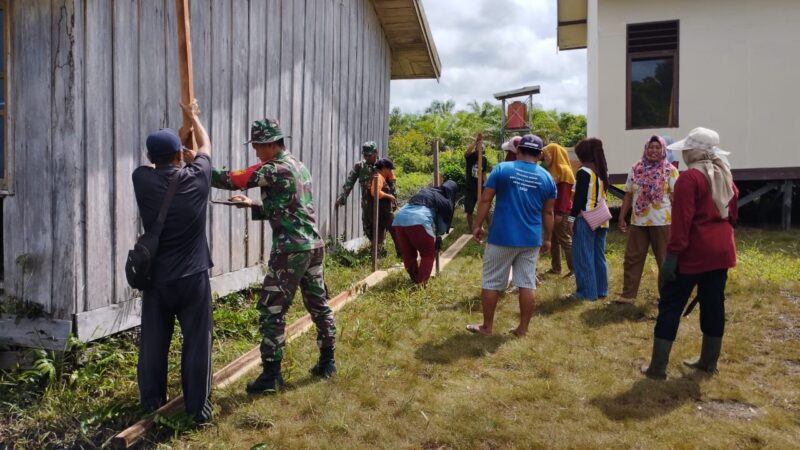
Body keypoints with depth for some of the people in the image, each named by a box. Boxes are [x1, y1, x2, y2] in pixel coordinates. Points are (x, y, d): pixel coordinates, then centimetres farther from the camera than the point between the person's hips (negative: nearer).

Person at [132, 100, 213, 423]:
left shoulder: (142, 179, -5)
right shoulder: (197, 177, -6)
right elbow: (205, 145, 15)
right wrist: (193, 116, 32)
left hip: (157, 277, 2)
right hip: (193, 276, -2)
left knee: (153, 341, 15)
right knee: (196, 342, 5)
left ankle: (151, 400, 29)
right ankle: (199, 407, 11)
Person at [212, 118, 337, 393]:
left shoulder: (275, 169, -12)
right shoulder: (298, 166, 15)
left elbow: (231, 180, -13)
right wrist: (252, 206, 14)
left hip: (290, 250, -9)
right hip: (314, 246, 9)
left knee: (271, 311, -1)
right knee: (319, 305, 15)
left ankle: (271, 374, 5)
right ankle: (327, 362, 26)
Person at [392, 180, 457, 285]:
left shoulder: (426, 191, 32)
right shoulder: (446, 201, 17)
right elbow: (444, 223, 22)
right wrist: (437, 235, 45)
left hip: (399, 218, 5)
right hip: (418, 220, -5)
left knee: (408, 255, 18)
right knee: (428, 254, 11)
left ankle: (415, 280, 26)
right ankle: (421, 283, 3)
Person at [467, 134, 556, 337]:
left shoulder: (502, 169, -3)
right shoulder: (547, 178, 5)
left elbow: (485, 200, -5)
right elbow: (548, 213, 10)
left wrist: (478, 225, 4)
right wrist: (547, 239, 18)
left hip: (501, 237, -3)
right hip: (531, 240, 3)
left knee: (491, 283, 8)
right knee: (527, 284, 9)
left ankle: (487, 326, 16)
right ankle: (523, 328, 16)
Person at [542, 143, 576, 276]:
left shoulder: (564, 170, -11)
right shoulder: (551, 170, 15)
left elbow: (565, 194, -17)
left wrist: (560, 213, -21)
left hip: (560, 212, -9)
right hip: (552, 211, 9)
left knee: (565, 240, -5)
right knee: (553, 240, 12)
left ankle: (574, 269, 0)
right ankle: (555, 268, 20)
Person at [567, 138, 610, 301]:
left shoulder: (584, 172, -12)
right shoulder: (602, 171, 12)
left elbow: (579, 198, -15)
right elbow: (601, 195, 15)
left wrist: (571, 218, -12)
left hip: (585, 219, -8)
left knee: (583, 257, -1)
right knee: (599, 256, 13)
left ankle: (588, 292, 2)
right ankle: (601, 290, 19)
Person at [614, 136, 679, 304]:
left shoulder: (670, 170, -2)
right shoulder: (636, 169, 8)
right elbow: (628, 195, 11)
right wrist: (621, 217, 9)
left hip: (662, 222, -4)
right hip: (638, 221, 4)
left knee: (665, 260, 7)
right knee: (632, 258, 6)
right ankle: (628, 294, 14)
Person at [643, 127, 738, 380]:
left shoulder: (689, 178, -14)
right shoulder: (725, 176, 11)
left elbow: (682, 221, -20)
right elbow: (733, 214, 18)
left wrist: (672, 255, -19)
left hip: (694, 252, -8)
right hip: (722, 250, 8)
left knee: (671, 305, -1)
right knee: (713, 304, 13)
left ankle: (658, 367, 2)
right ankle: (709, 362, 23)